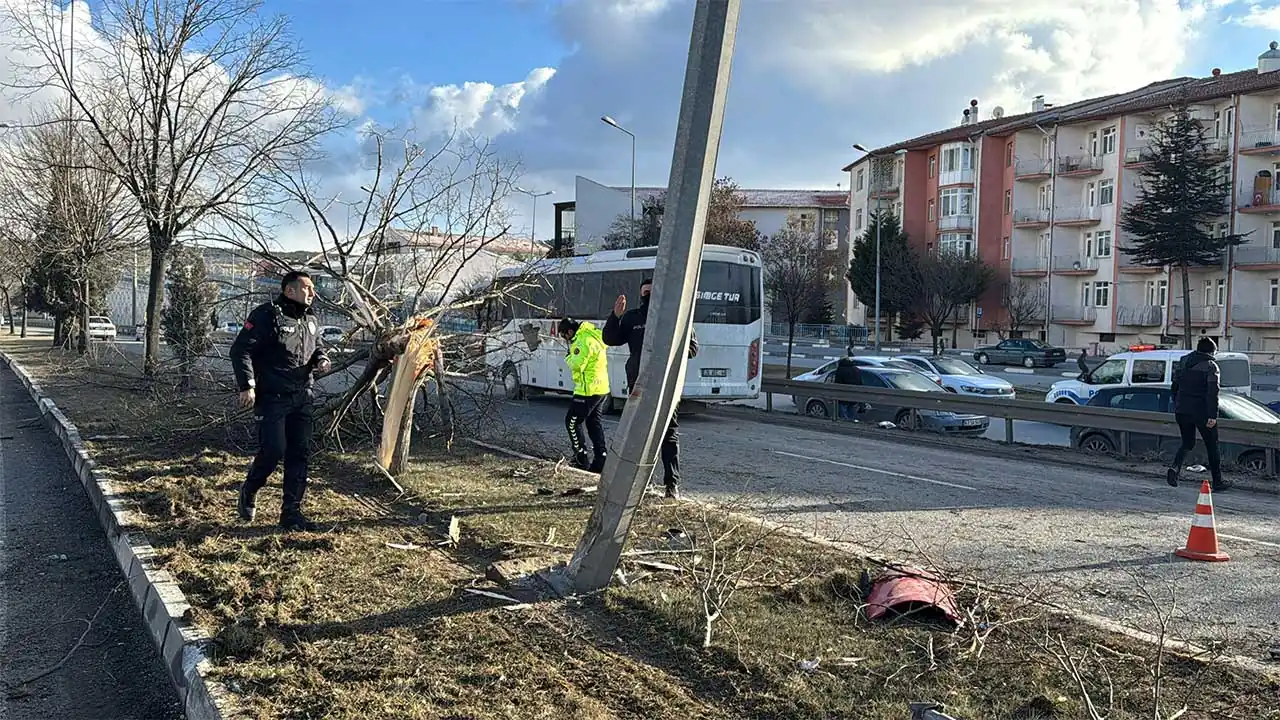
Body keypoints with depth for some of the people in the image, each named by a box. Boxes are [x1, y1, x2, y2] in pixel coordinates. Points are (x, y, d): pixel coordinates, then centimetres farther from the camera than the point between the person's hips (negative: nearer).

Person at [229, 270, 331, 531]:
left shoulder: (310, 319, 12)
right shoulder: (267, 315, -11)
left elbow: (316, 346, 28)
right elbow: (240, 350, -13)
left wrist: (321, 358, 4)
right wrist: (247, 385, -20)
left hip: (302, 398, 7)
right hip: (272, 398, -7)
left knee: (300, 454, 4)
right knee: (273, 451, -11)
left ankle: (291, 513, 12)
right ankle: (248, 493, 19)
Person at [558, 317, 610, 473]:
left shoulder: (584, 341, -19)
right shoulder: (593, 336, 12)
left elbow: (577, 364, -24)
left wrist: (569, 357, -4)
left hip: (589, 390, -10)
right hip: (602, 388, 10)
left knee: (572, 422, 4)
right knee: (594, 423, 14)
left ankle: (581, 458, 5)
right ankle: (600, 461, 12)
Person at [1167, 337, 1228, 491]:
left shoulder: (1183, 362, 11)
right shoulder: (1211, 366, -8)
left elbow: (1175, 387, 15)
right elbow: (1212, 393, -17)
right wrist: (1213, 416, -19)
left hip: (1182, 411, 5)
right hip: (1201, 412, -5)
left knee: (1187, 442, 16)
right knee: (1212, 446, 9)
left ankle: (1175, 467, -11)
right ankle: (1218, 481, 15)